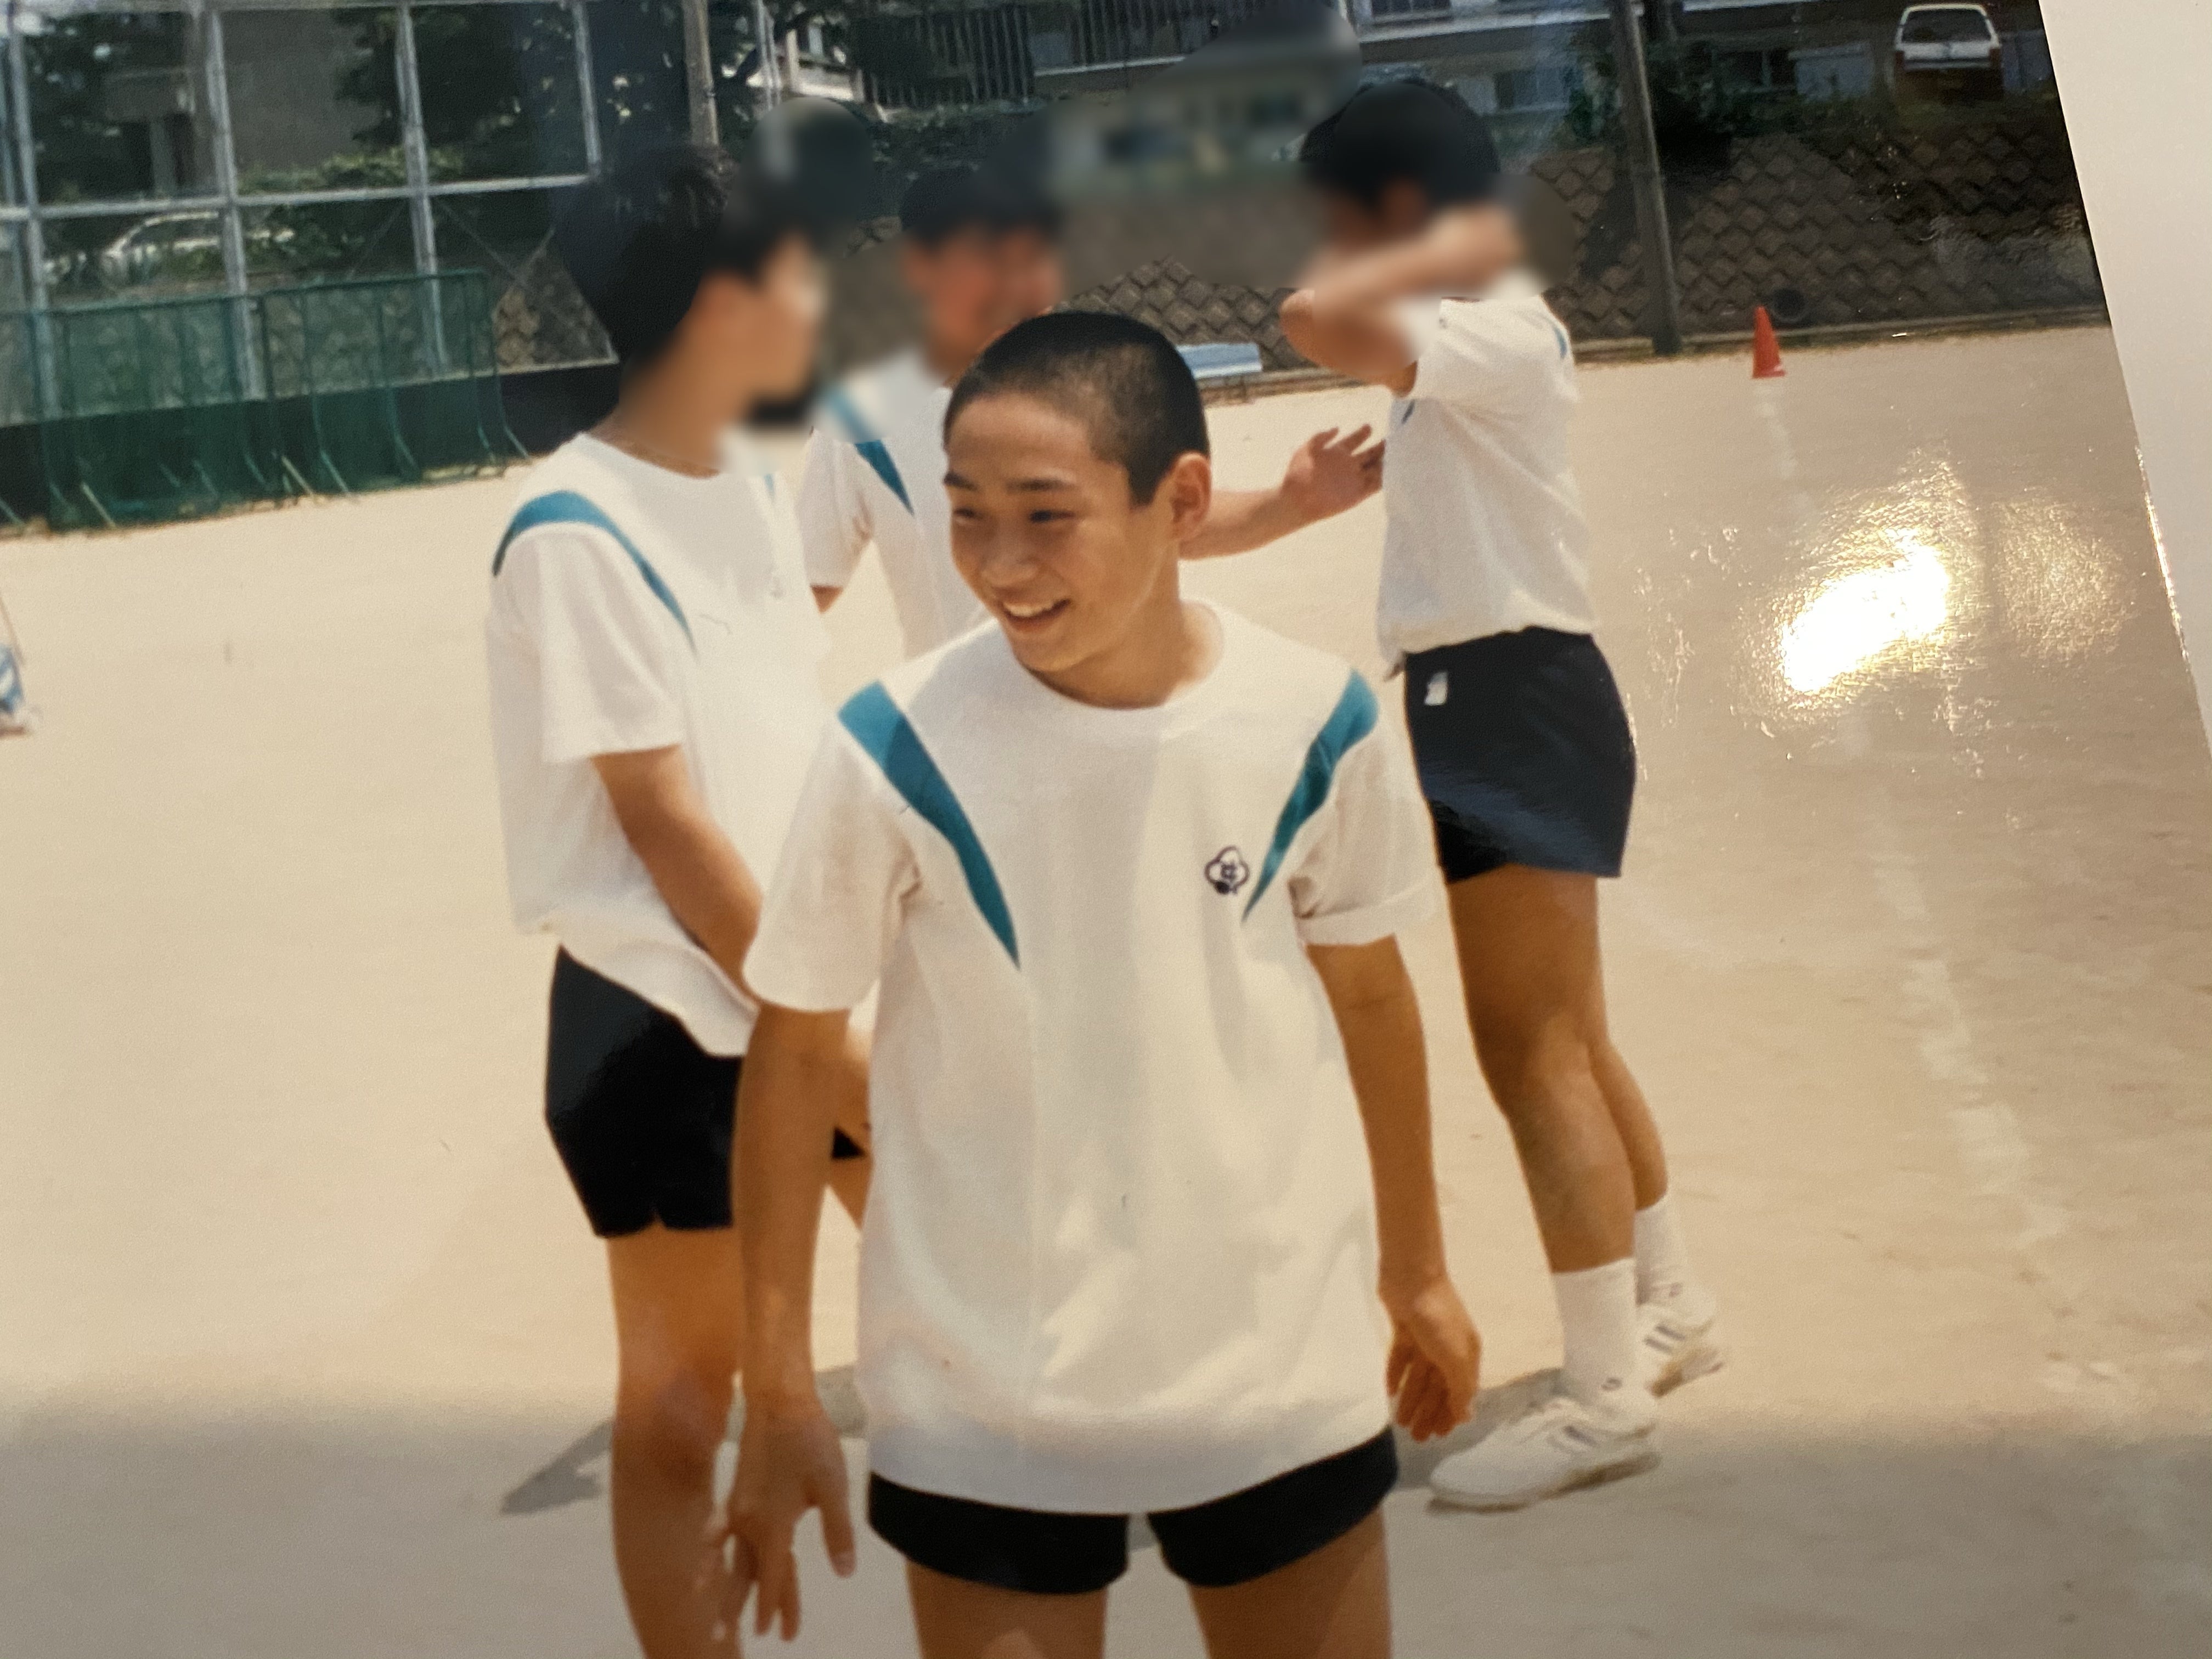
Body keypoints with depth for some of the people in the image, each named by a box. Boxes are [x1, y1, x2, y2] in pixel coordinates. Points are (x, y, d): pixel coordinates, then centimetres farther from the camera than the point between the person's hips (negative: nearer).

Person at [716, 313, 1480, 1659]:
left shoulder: (1316, 726, -9)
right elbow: (796, 1053, -6)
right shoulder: (900, 753, -16)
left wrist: (1417, 1273, 18)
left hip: (1284, 1374, 2)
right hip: (988, 1410, -2)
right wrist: (779, 1394, -4)